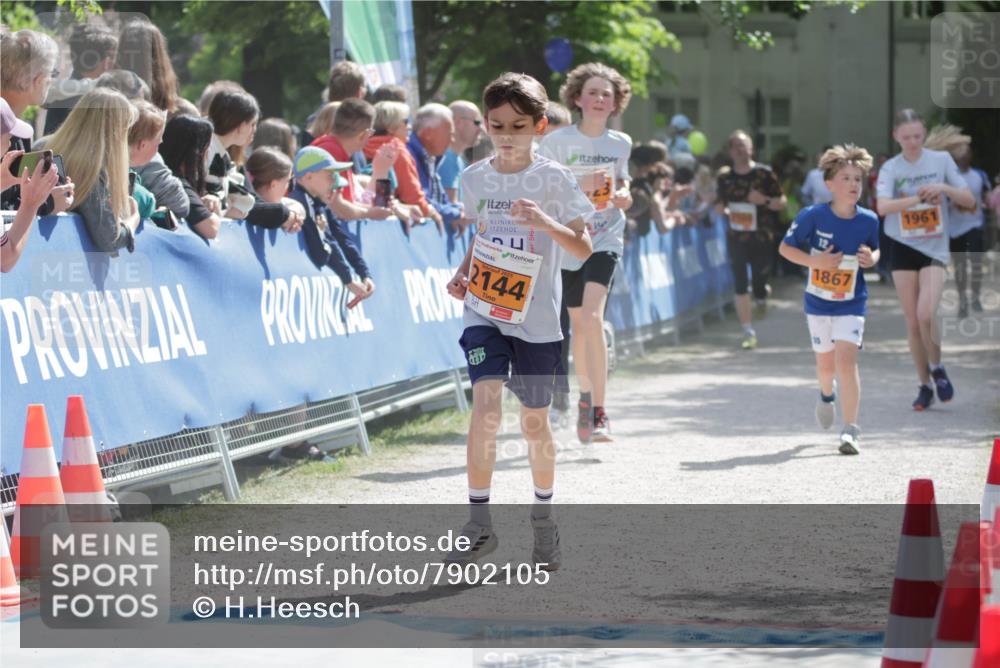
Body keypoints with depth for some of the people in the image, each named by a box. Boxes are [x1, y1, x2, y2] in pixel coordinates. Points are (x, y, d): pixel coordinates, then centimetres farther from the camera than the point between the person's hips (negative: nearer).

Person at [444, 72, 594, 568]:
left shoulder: (552, 179, -7)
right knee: (486, 402, -17)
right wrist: (463, 272, 5)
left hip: (536, 317, -2)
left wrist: (545, 222, -26)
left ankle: (543, 518, 28)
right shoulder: (475, 178, 4)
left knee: (534, 421, 6)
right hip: (484, 309, 2)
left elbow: (583, 249, -10)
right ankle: (479, 523, -12)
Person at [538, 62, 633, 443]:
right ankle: (585, 396, 38)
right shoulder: (557, 142, -5)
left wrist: (623, 195, -3)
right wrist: (577, 187, -21)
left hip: (605, 240, -1)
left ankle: (599, 413, -20)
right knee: (578, 324, 12)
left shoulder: (620, 143, 3)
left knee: (592, 317, -21)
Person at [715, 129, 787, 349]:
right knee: (739, 284, -5)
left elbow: (782, 201, -1)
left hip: (761, 238, -2)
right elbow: (719, 204, 16)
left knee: (759, 279, 1)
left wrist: (764, 201, -19)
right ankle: (748, 332, 1)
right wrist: (725, 211, -6)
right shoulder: (725, 177, 5)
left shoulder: (764, 173, -5)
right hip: (736, 238, 2)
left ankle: (762, 295, 41)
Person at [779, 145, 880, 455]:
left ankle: (851, 429, -12)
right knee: (826, 363, 17)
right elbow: (785, 248, -7)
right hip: (818, 303, 1)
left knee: (846, 361, -17)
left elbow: (875, 250, 8)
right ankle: (827, 395, 54)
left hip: (852, 304, -1)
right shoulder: (812, 216, -16)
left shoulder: (868, 221, -11)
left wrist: (872, 259, -15)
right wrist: (815, 261, -22)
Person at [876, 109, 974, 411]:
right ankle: (925, 386, 15)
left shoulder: (941, 160, -1)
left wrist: (944, 188, -18)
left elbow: (969, 201, 0)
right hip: (903, 248, 2)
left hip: (935, 248, -1)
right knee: (912, 323, 3)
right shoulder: (890, 168, -1)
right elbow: (883, 206, -18)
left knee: (926, 315, -19)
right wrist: (917, 198, -30)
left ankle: (937, 368, 5)